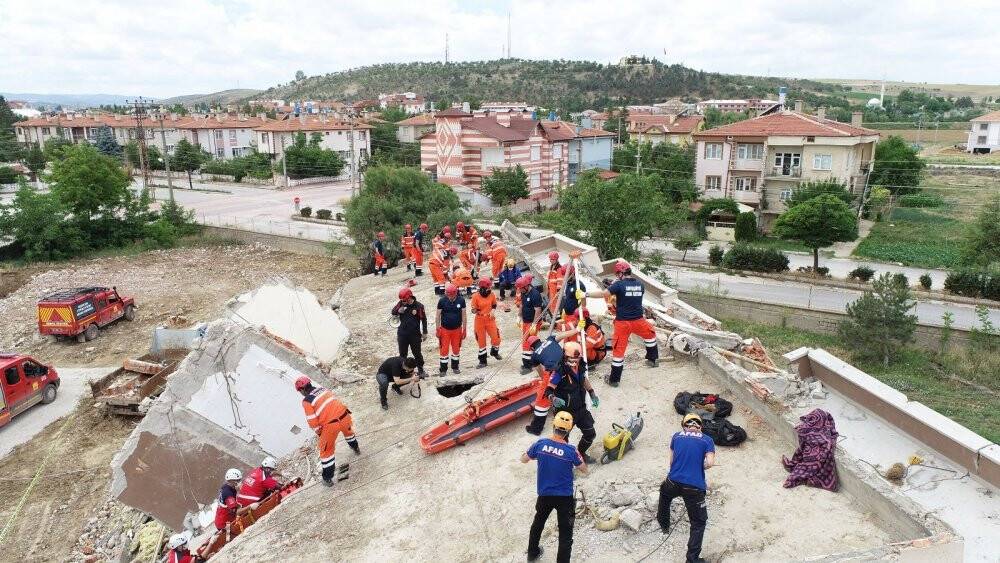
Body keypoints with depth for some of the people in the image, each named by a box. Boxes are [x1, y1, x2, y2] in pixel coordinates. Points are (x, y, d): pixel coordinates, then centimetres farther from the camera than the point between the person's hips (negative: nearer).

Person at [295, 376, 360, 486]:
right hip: (344, 415, 5)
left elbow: (313, 421, -4)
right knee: (348, 430, 40)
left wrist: (319, 432, 14)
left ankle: (328, 478, 24)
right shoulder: (323, 389, 9)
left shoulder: (306, 401, -5)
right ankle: (356, 448, 64)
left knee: (326, 450, 16)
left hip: (331, 425, -5)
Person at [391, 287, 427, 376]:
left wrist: (424, 333, -2)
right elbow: (393, 312, 6)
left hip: (415, 335, -2)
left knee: (417, 353, 10)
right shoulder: (401, 303, -5)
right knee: (402, 354, 14)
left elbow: (424, 320, -5)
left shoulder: (418, 306, -13)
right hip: (402, 334, 3)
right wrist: (398, 311, -18)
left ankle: (420, 369, 23)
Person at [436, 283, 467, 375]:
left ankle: (455, 367, 29)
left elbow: (463, 315, -1)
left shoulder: (461, 300, -10)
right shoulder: (442, 301, -12)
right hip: (445, 329, -1)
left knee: (456, 349, 12)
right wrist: (438, 330, -3)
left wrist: (464, 329, 1)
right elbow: (438, 316, -3)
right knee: (444, 350, 2)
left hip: (457, 329, 1)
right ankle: (443, 369, 13)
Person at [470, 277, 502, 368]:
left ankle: (494, 352, 33)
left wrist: (492, 311, -7)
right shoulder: (476, 296, -14)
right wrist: (475, 310, -30)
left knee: (496, 338, 0)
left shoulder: (491, 294, -5)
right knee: (481, 341, 7)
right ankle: (482, 361, 19)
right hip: (480, 320, -2)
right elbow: (473, 310, -8)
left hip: (490, 319, 2)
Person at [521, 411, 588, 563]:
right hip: (565, 497, -4)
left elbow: (523, 459, 4)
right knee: (565, 533, 8)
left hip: (544, 495, 4)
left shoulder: (540, 444, -13)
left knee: (538, 522, 28)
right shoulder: (571, 450, -20)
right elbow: (585, 470, -3)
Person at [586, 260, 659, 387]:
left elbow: (603, 294, -21)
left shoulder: (619, 285, -13)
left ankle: (614, 379, 7)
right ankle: (653, 359, 46)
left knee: (619, 349, 2)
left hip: (623, 322, -4)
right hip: (638, 320, 4)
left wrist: (586, 294, -13)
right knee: (650, 334, 34)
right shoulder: (639, 284, 3)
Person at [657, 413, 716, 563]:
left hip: (673, 482, 3)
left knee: (664, 494, 37)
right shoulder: (707, 440, 6)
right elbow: (710, 463, -8)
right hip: (694, 488, -3)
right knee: (699, 523, 12)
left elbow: (671, 461, 14)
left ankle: (664, 524, 54)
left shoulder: (676, 436, 12)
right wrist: (699, 467, 12)